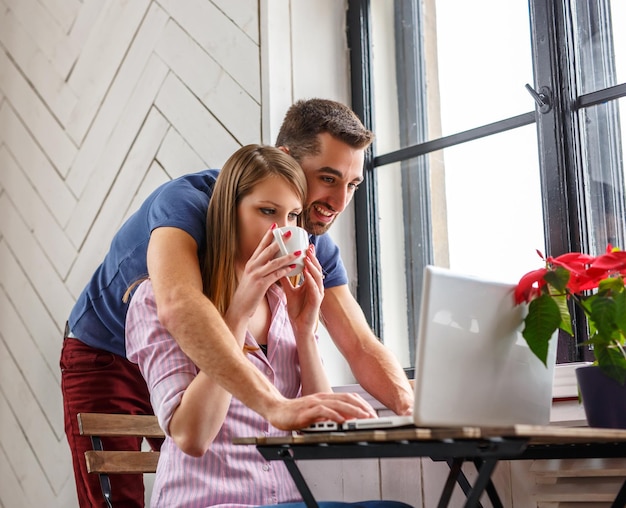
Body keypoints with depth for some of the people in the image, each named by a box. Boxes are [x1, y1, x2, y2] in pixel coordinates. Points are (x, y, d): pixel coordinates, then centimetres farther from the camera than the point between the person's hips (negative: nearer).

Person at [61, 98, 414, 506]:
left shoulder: (314, 246, -12)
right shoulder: (189, 200, -34)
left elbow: (361, 347, -15)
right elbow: (178, 306, -54)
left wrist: (413, 407, -37)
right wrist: (274, 405, -64)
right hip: (106, 360, -5)